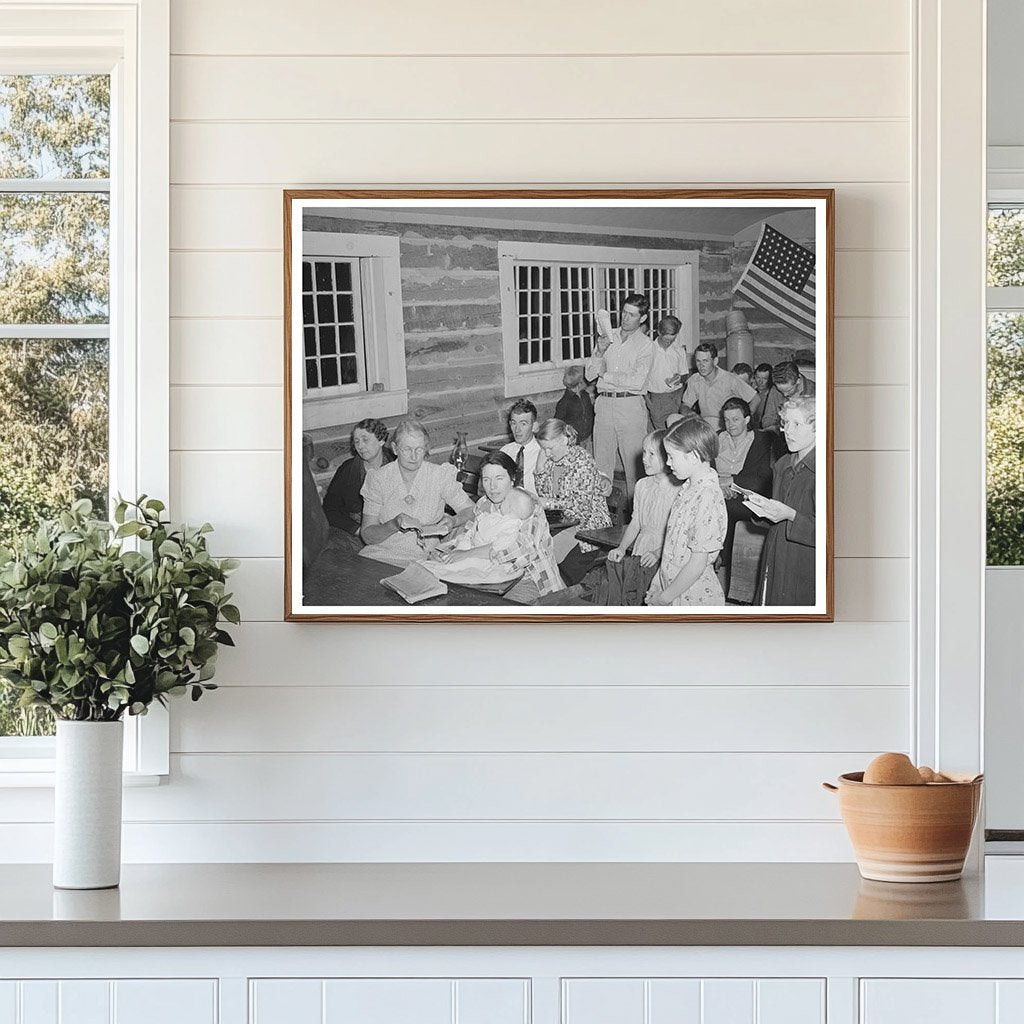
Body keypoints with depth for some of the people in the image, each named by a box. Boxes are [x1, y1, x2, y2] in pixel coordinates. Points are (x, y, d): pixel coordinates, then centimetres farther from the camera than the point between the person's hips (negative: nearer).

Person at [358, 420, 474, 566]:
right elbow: (367, 536, -1)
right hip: (380, 553, 2)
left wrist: (452, 522, -17)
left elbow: (470, 510, 5)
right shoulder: (378, 478, 1)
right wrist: (394, 525, -21)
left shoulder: (440, 476, -1)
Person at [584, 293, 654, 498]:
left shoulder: (645, 345, 0)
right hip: (604, 403, 4)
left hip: (630, 406, -4)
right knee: (601, 464, 6)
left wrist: (606, 375, -5)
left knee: (633, 464, -2)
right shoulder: (608, 336, 12)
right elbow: (589, 374, 8)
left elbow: (637, 382, -13)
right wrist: (600, 352, -8)